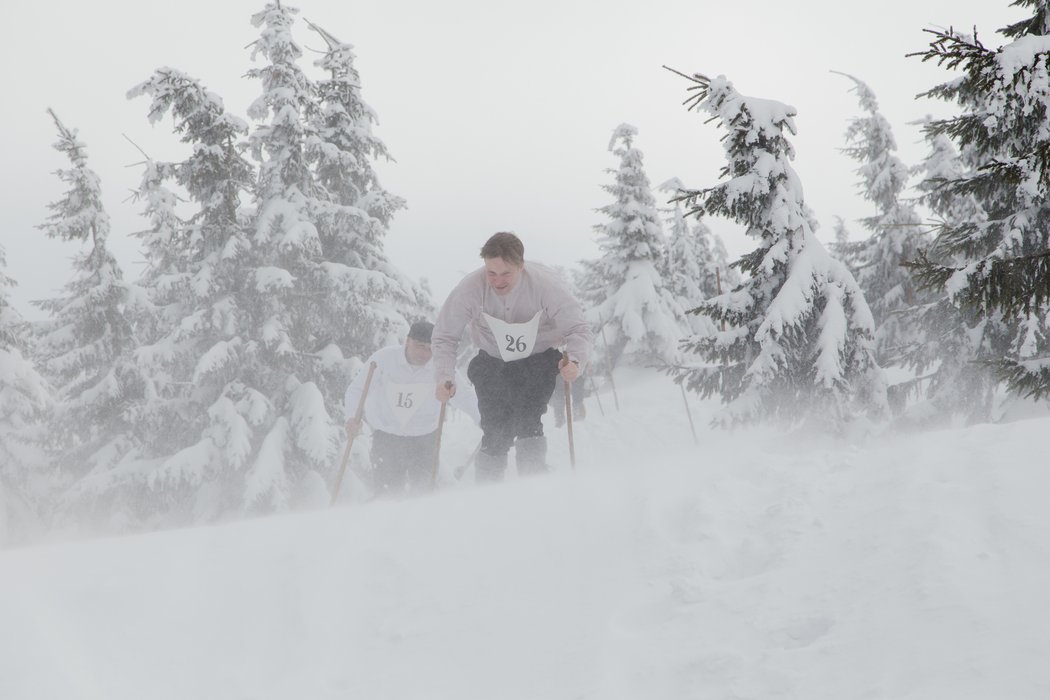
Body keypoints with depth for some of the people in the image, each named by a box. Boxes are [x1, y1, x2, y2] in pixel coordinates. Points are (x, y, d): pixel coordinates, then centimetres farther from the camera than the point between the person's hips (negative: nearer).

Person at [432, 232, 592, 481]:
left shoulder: (546, 284, -27)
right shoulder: (470, 288, -24)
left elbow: (578, 329, -22)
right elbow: (445, 336, -13)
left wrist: (575, 361, -43)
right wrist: (443, 378, -27)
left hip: (539, 361, -1)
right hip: (493, 364, 1)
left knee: (527, 423, -22)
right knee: (496, 432, -5)